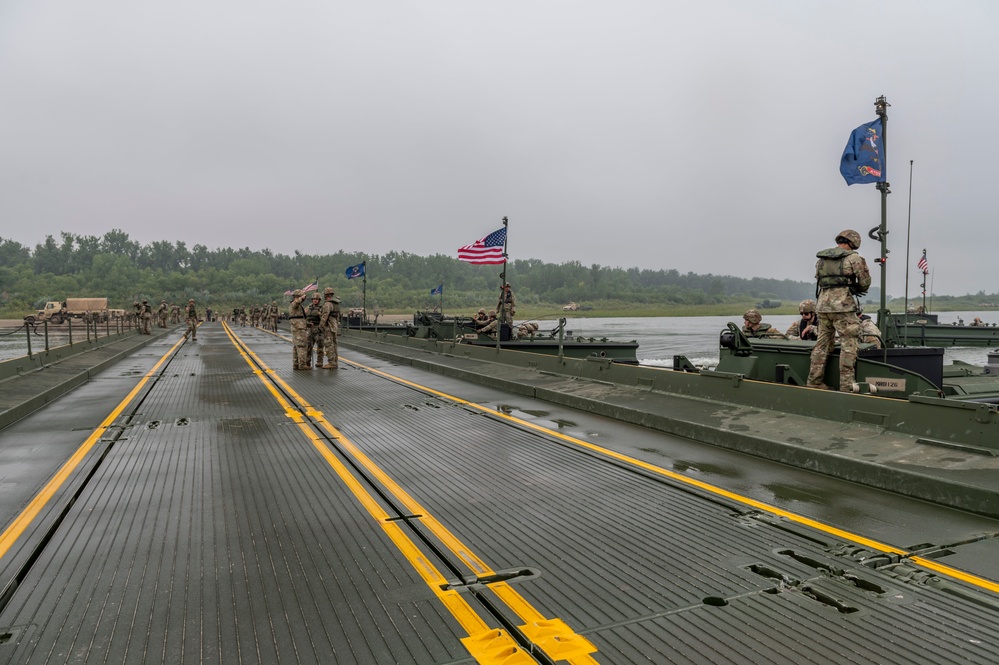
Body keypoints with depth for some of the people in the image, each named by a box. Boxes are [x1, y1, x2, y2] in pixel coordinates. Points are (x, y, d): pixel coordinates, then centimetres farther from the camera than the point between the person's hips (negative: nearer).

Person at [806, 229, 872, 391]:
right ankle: (847, 384, -2)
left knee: (823, 343, 13)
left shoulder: (821, 259, 14)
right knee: (849, 344, 0)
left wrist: (849, 289, 16)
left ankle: (814, 381, 15)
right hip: (843, 306, -6)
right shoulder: (854, 258, -3)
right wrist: (855, 290, 19)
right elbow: (865, 282, -2)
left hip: (823, 305, 6)